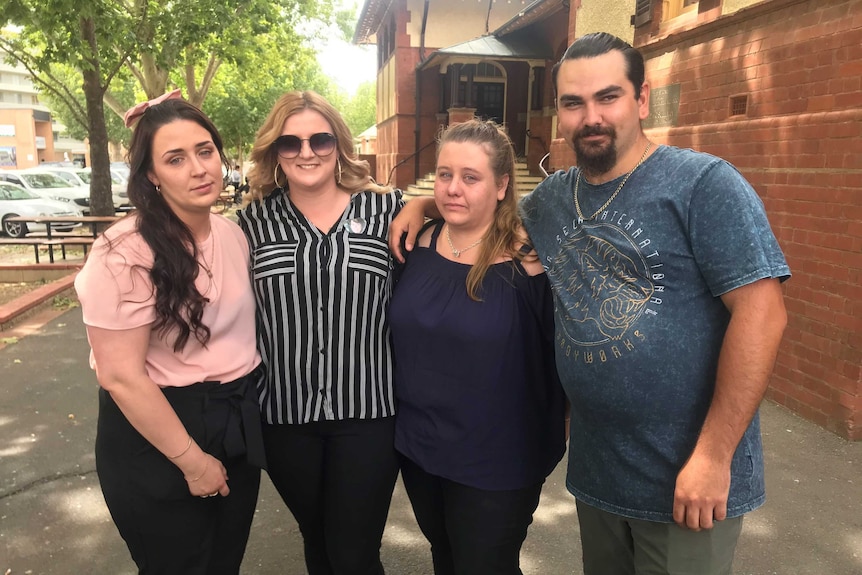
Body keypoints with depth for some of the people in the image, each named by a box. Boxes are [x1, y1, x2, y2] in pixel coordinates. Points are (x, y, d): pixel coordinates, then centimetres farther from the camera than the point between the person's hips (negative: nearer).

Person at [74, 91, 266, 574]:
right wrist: (192, 460, -15)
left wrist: (248, 403, 6)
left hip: (239, 425, 6)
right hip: (157, 442, -6)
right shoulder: (125, 255, -21)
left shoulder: (234, 234, 0)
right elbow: (120, 377, -21)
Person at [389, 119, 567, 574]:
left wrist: (554, 432, -6)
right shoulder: (419, 245, -3)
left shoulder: (528, 261, -19)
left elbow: (563, 357, -12)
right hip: (416, 446, 5)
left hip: (497, 462, -5)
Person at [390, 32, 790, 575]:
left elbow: (761, 312, -17)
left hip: (689, 476, -5)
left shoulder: (703, 183, -12)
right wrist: (423, 203, 6)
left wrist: (714, 455, -20)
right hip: (595, 469, 6)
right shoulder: (551, 198, 6)